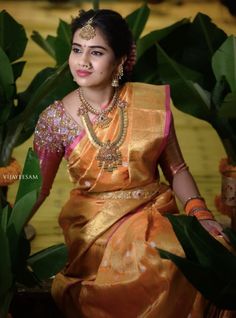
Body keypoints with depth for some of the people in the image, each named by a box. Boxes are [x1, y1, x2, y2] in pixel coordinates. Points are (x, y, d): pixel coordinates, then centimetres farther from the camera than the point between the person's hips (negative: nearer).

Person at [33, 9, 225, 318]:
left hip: (154, 213, 2)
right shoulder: (55, 118, -2)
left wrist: (200, 213, -10)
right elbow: (36, 187, 4)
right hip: (93, 227, -2)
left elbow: (176, 169, 5)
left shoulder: (152, 103, -1)